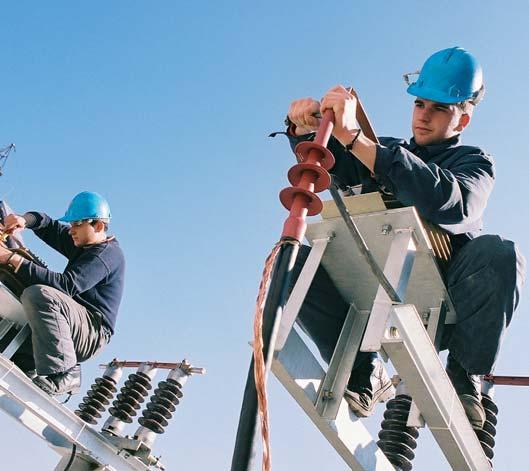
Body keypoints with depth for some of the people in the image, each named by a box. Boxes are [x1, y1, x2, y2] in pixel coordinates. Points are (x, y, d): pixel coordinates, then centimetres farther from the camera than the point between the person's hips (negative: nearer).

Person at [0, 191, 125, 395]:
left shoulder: (107, 254, -14)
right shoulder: (82, 244, 16)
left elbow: (67, 285, -27)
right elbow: (49, 227, 19)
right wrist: (24, 219, -6)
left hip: (93, 333, -10)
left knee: (38, 294, -33)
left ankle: (62, 373, -34)